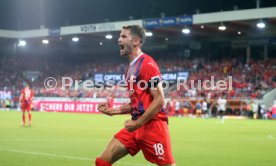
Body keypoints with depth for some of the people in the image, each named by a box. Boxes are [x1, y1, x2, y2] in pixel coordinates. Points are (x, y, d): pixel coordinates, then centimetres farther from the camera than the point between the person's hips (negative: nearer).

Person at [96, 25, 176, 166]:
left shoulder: (147, 64, -11)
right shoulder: (131, 67, 17)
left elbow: (159, 100, -16)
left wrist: (137, 123, -17)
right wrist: (113, 111, 13)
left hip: (152, 126, -9)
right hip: (137, 126, 9)